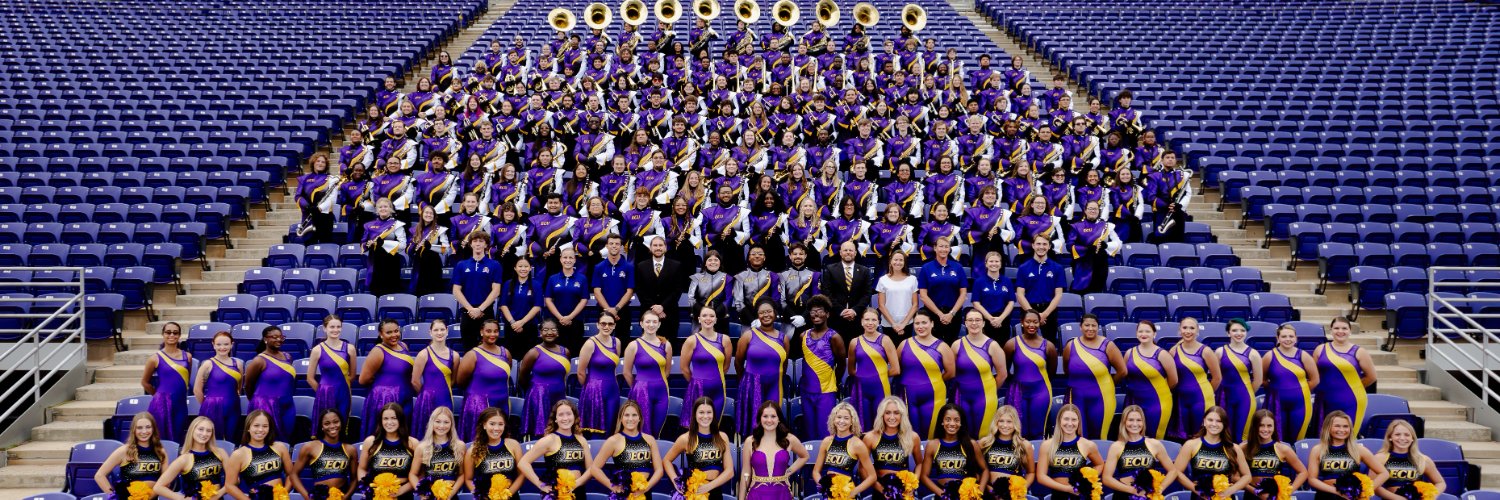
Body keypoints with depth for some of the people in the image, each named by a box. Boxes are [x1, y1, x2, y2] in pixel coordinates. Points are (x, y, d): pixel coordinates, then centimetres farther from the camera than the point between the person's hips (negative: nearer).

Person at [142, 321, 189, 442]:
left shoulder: (187, 356, 6)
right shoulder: (156, 358, -3)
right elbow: (144, 382, 8)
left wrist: (180, 393, 13)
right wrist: (160, 395, 12)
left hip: (181, 403, 3)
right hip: (162, 403, -3)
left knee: (177, 439, 9)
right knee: (162, 439, -2)